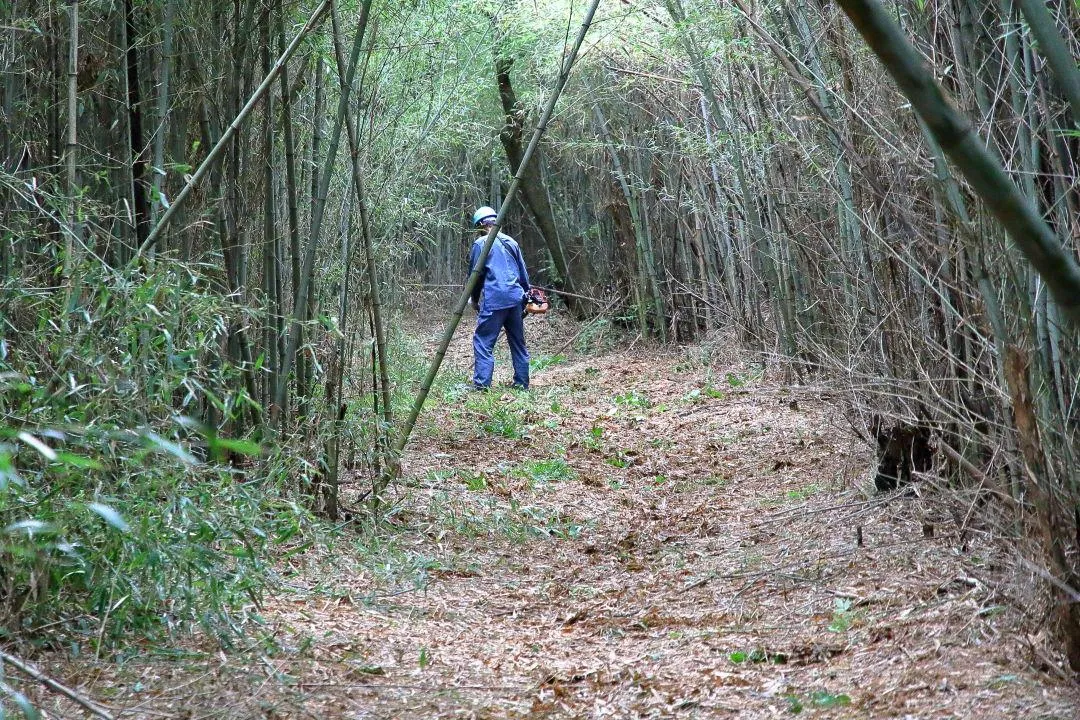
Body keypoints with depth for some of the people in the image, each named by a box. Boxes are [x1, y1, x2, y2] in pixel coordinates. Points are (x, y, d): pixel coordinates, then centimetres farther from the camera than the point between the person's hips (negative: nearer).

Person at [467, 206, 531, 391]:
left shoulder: (480, 243, -2)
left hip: (494, 300, -6)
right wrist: (525, 293, 30)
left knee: (483, 341, -5)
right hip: (516, 298, 6)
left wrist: (474, 299, 13)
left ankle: (481, 384, -15)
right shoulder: (511, 242, 16)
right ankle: (522, 383, 17)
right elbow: (523, 273, 19)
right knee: (518, 342, 13)